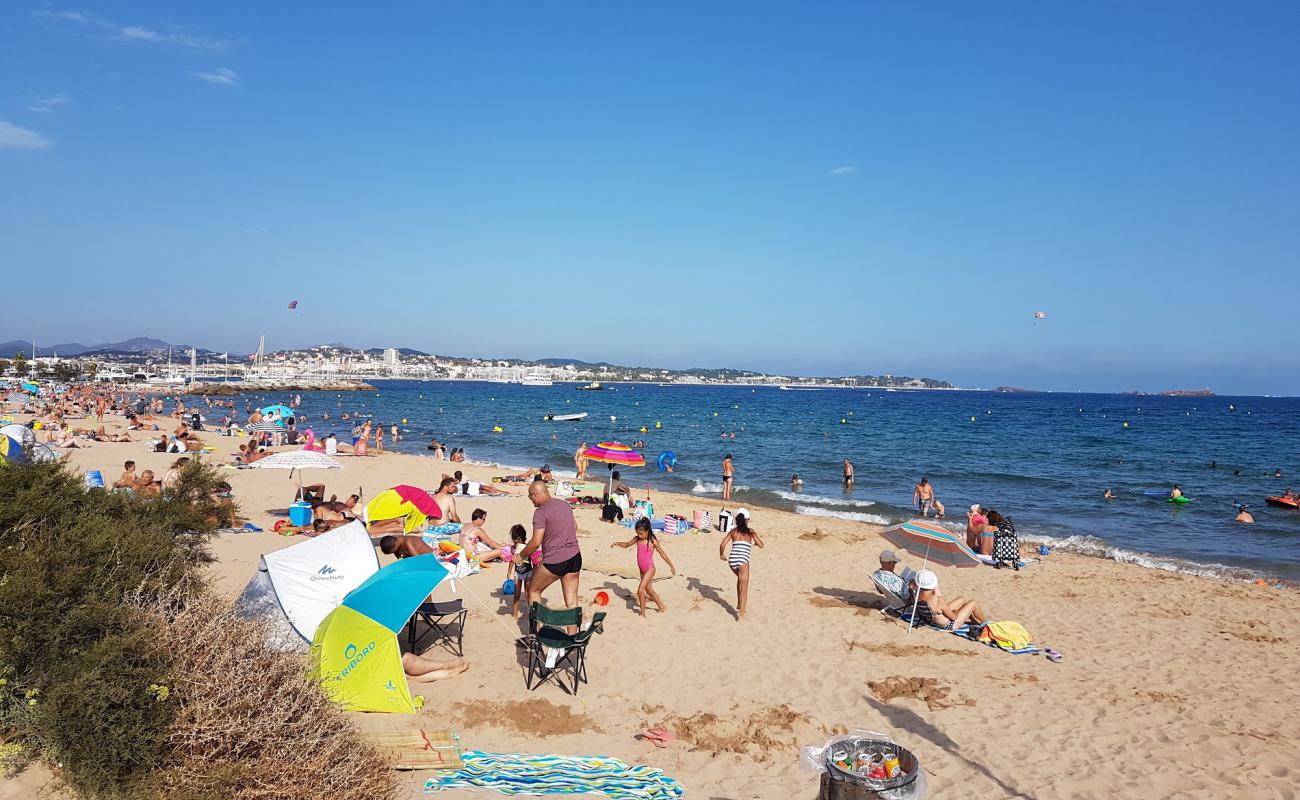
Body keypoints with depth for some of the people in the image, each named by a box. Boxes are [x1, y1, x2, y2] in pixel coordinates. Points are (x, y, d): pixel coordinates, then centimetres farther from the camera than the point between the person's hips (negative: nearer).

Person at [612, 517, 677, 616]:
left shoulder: (652, 541, -14)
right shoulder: (637, 539, 1)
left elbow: (662, 554, -8)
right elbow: (626, 544, 15)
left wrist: (672, 566, -6)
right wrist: (617, 543, -4)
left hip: (650, 569, -7)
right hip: (642, 570, 7)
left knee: (640, 590, -14)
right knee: (649, 590, 18)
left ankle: (642, 613, -2)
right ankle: (662, 607, 36)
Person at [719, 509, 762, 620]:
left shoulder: (733, 531, 12)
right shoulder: (750, 532, 7)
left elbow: (722, 545, 4)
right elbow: (761, 545, 2)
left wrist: (721, 554, 22)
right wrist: (754, 542, 24)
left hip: (732, 560, 4)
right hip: (743, 561, -4)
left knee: (740, 579, 31)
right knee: (743, 588, -2)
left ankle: (739, 605, 31)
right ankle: (741, 614, -13)